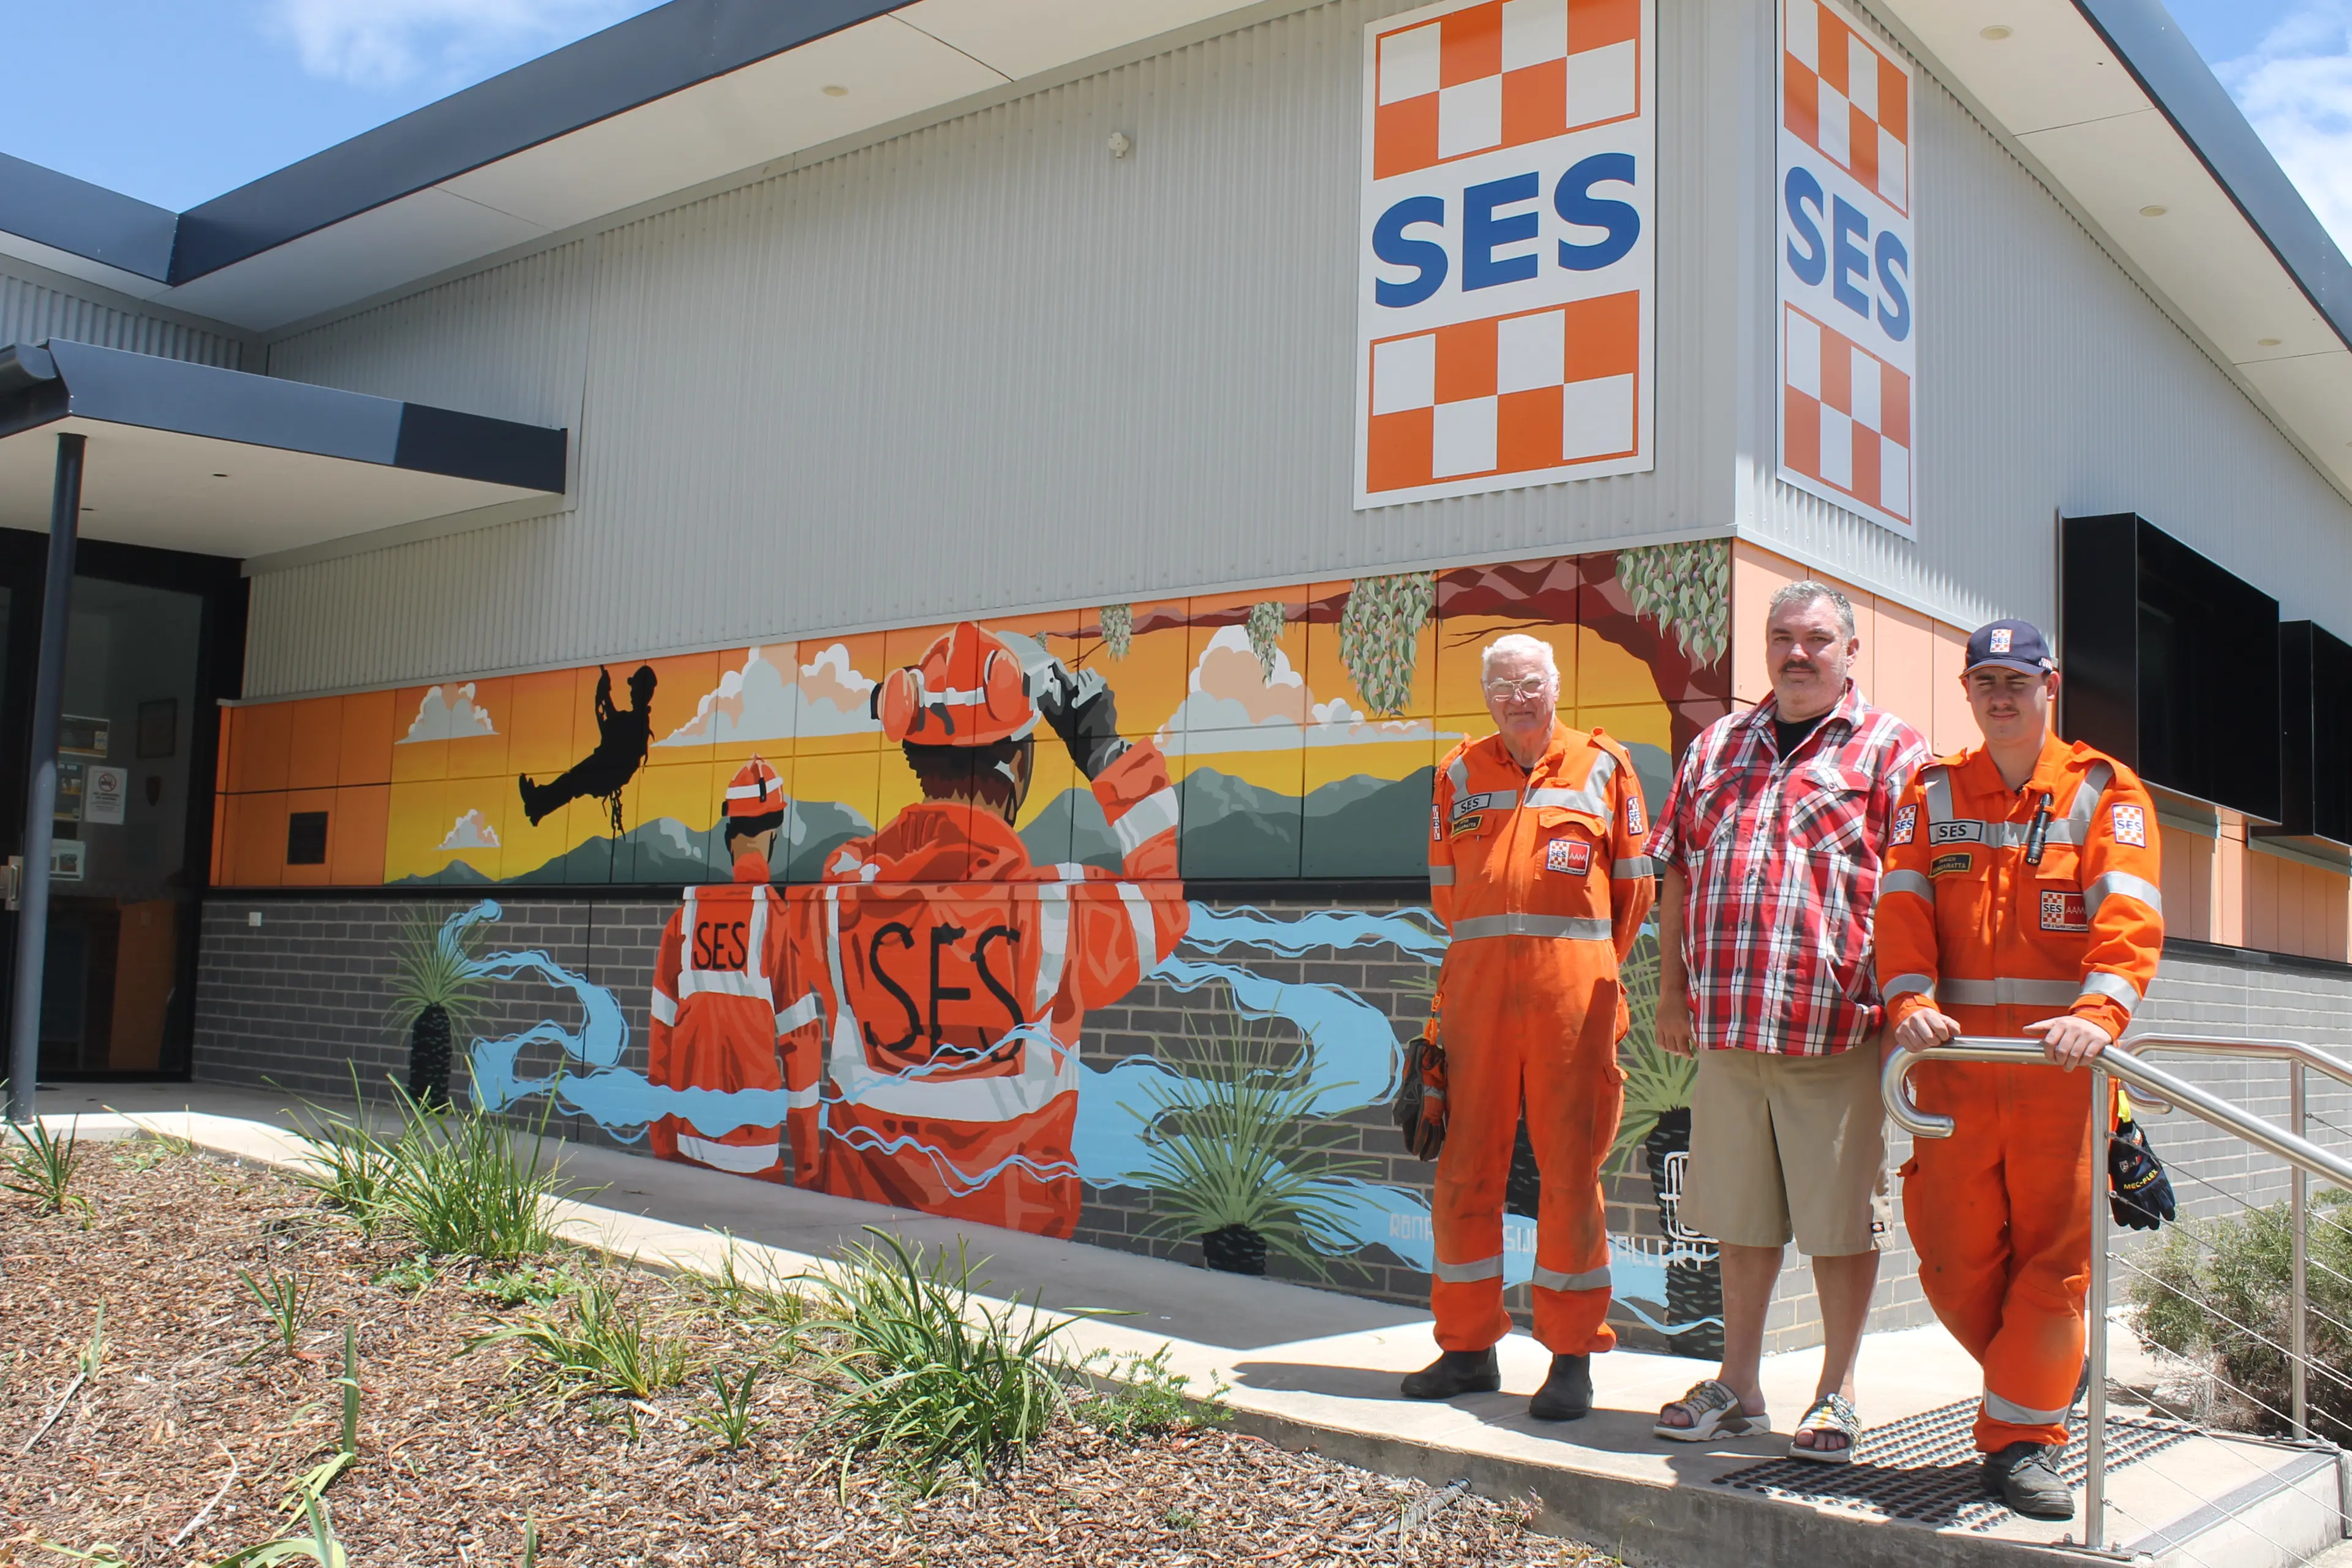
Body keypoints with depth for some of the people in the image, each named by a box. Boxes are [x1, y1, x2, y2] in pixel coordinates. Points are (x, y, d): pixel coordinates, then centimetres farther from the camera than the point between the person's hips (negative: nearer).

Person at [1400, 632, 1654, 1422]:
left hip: (1571, 984, -3)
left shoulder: (1602, 767, 6)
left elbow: (1633, 888, 10)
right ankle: (1468, 1347, 17)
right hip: (1477, 985, 3)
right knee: (1465, 1165, 5)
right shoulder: (1460, 773, 13)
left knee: (1570, 1168, 0)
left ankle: (1572, 1357, 9)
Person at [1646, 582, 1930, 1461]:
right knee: (1740, 1215, 14)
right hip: (1726, 1026, 5)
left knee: (1841, 1221, 4)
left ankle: (1835, 1396, 19)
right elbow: (1677, 871, 17)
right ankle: (1737, 1385, 26)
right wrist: (1673, 988, 13)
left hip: (1837, 1028, -4)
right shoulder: (1717, 746, 16)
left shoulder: (1890, 749, 1)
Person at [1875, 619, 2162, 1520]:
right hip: (1955, 1053, 2)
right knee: (1954, 1254, 4)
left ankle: (2021, 1437, 14)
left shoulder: (2106, 793, 5)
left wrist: (2098, 1011, -26)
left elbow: (2128, 915, -9)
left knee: (2057, 1250, 0)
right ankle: (2048, 1373, 31)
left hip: (2062, 1053, -2)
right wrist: (1911, 1000, -16)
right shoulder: (1931, 796, 12)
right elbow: (1903, 907, 2)